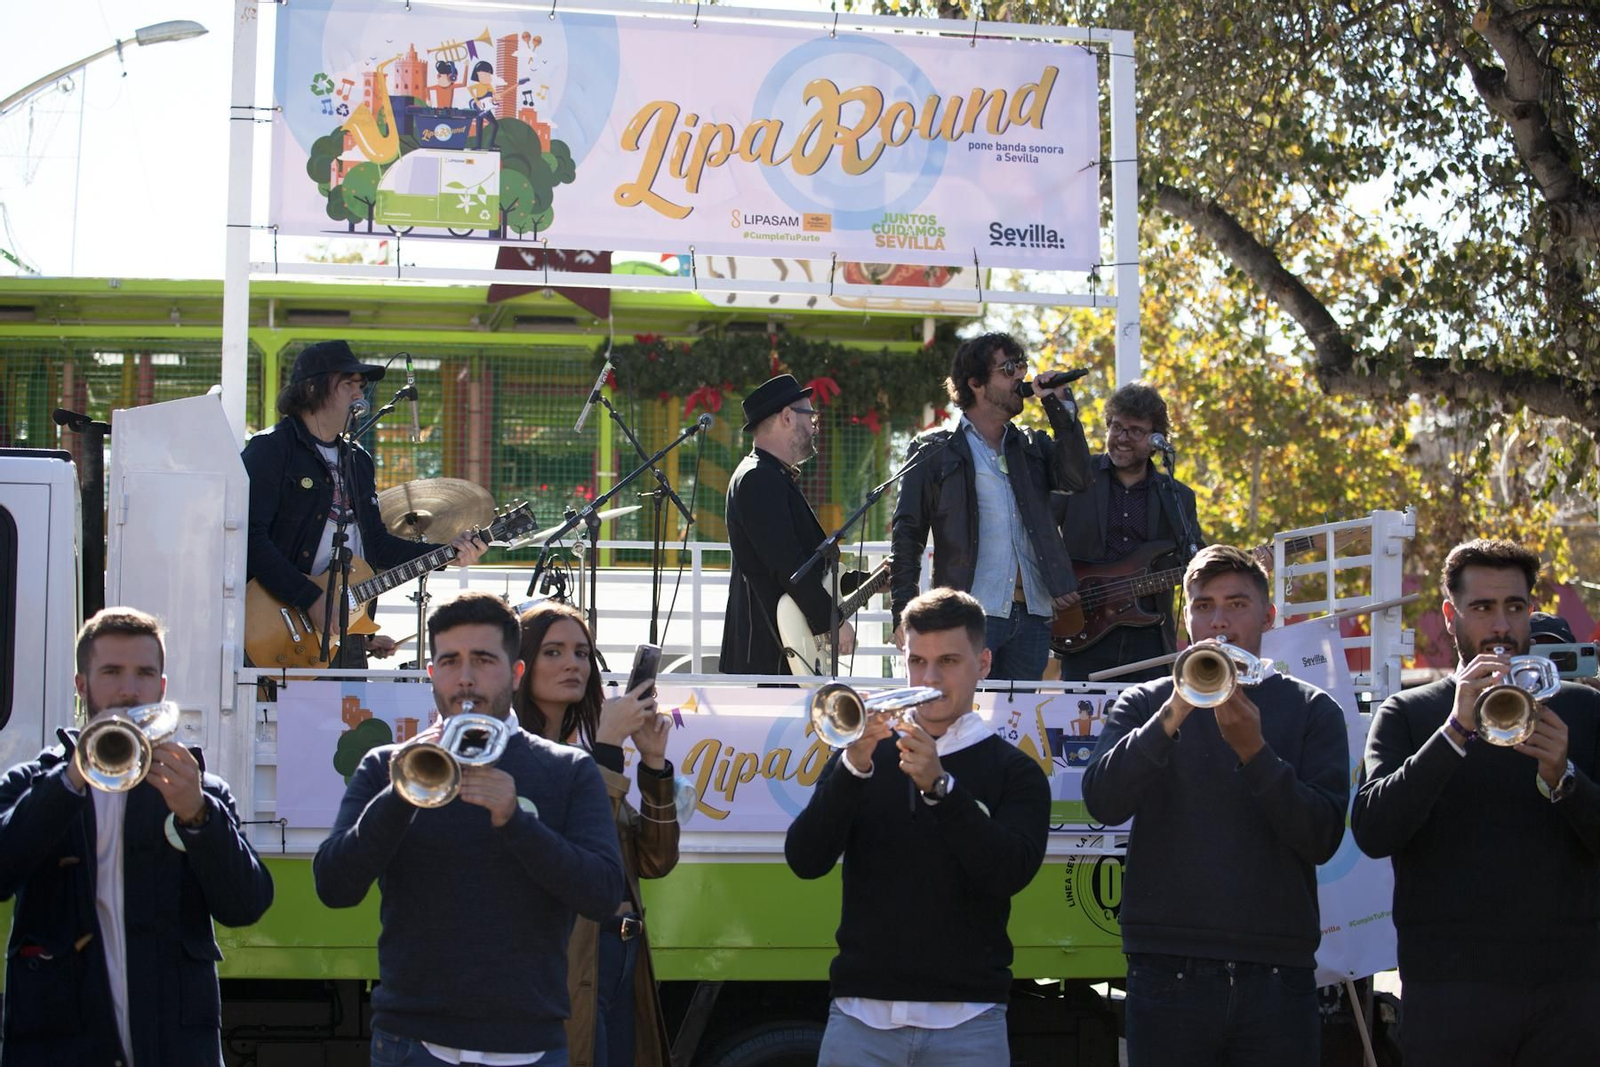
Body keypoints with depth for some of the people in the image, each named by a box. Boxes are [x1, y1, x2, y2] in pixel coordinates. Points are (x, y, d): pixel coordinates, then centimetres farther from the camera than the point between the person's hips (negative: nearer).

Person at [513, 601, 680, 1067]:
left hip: (621, 966, 8)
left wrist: (653, 762, 0)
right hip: (563, 970, -8)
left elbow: (655, 862, 11)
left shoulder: (583, 753, 17)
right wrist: (608, 745, -18)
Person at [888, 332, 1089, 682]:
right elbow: (906, 535, 3)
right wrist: (904, 616, -6)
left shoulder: (1033, 446, 18)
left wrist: (1060, 406, -3)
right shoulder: (935, 452, 5)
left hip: (1032, 616, 4)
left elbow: (1076, 478, -1)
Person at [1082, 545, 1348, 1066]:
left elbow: (1323, 838, -3)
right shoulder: (1144, 704, 9)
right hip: (1169, 968, 0)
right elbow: (1103, 802, -8)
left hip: (1277, 969, 0)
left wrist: (1253, 749, -15)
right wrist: (1175, 715, -19)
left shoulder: (1311, 710, 8)